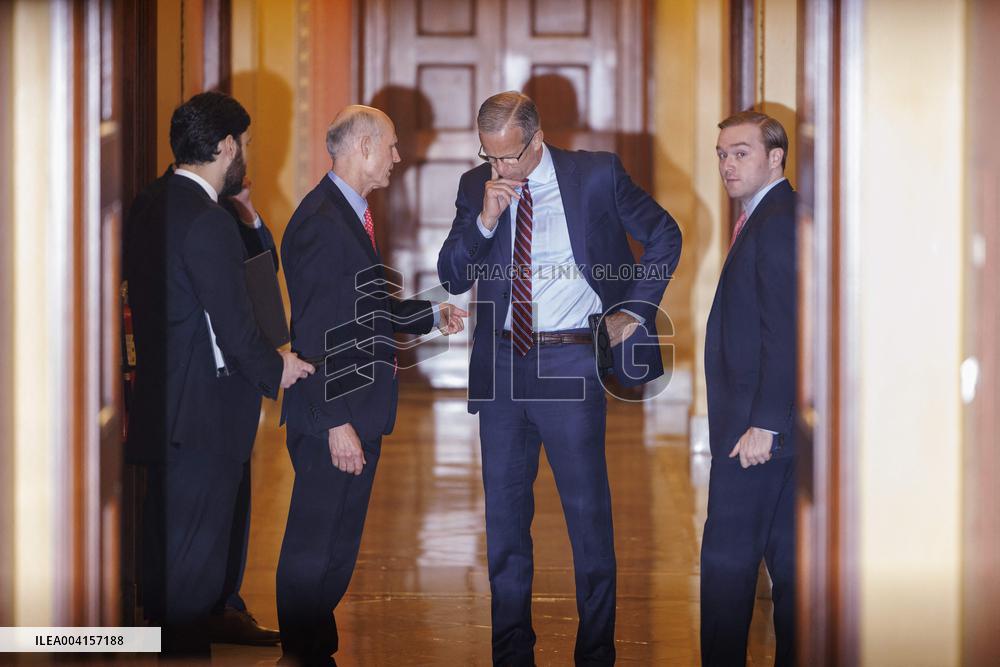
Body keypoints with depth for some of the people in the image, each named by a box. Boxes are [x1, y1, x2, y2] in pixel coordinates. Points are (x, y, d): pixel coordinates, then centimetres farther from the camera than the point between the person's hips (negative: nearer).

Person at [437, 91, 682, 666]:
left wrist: (634, 312, 0)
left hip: (571, 362, -4)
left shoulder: (596, 175, -5)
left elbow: (665, 236, 5)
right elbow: (452, 278, 1)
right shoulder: (476, 188, 4)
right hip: (501, 361, 4)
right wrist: (484, 220, -13)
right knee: (504, 512, 10)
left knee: (588, 511, 0)